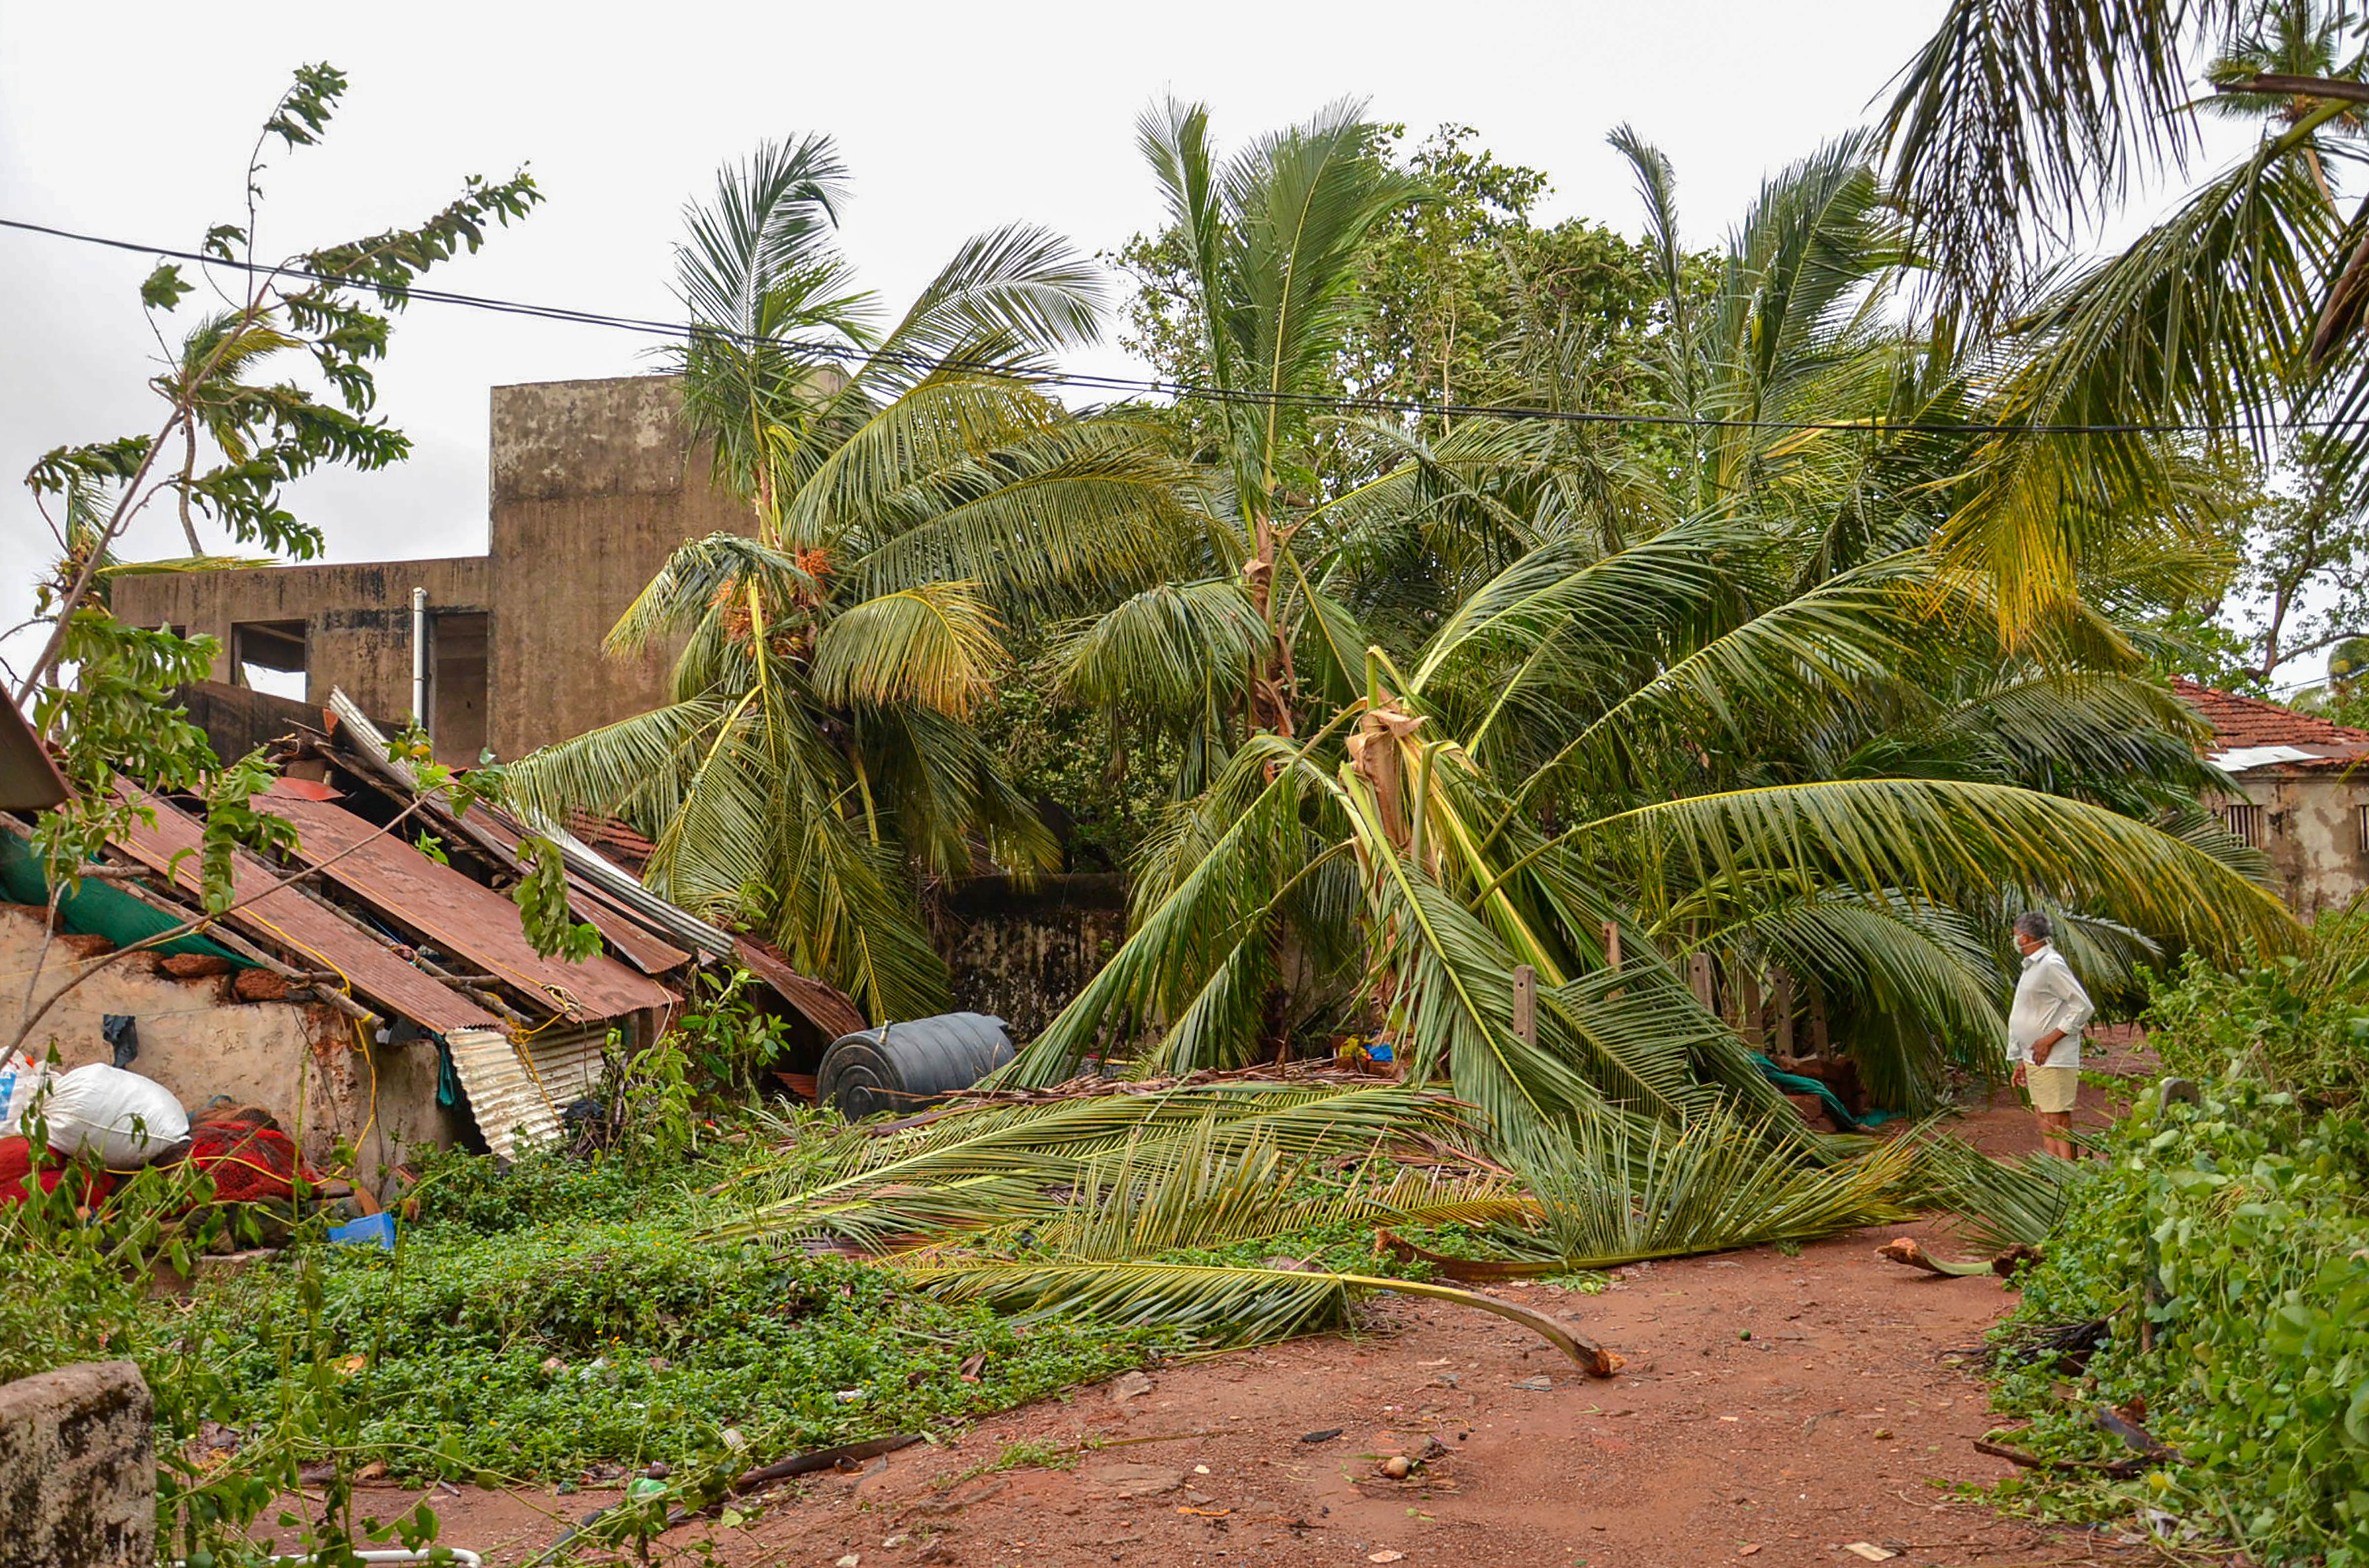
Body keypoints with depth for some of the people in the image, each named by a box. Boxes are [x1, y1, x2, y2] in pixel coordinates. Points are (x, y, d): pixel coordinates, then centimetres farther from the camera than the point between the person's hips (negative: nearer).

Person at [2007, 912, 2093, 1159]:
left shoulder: (2051, 965, -14)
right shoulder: (2032, 967, 17)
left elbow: (2083, 1007, -18)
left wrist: (2050, 1040, -19)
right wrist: (2021, 1061, 21)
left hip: (2054, 1061, -10)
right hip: (2035, 1059, 10)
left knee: (2059, 1121, -7)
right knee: (2045, 1121, 11)